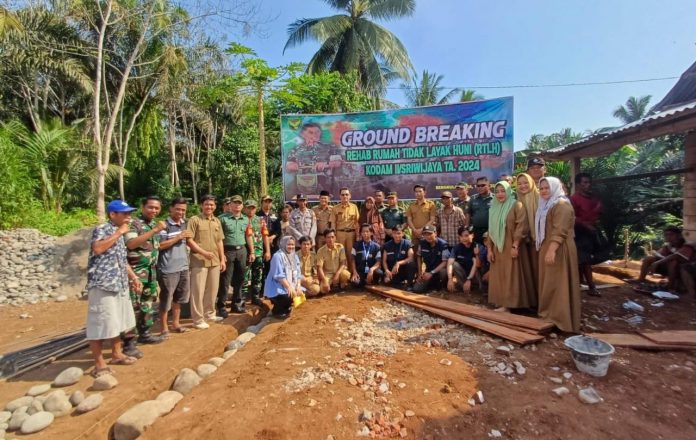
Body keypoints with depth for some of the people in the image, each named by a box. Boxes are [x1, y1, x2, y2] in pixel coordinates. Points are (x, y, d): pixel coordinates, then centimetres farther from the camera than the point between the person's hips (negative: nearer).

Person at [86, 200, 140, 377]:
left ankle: (117, 354, 32)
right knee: (100, 323, -2)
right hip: (102, 285, -9)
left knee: (117, 321, 18)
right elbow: (97, 248, -31)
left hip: (119, 284, 9)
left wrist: (134, 277, 17)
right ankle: (99, 364, 9)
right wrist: (118, 233, -21)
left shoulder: (119, 234, 15)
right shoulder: (101, 229, -10)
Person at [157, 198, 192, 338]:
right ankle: (164, 328, 19)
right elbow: (159, 246, -16)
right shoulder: (165, 225, -12)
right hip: (168, 269, -7)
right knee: (166, 299, 5)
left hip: (183, 267, 7)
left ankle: (175, 323, 33)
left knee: (179, 297, 18)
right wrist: (178, 237, -17)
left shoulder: (185, 224, 9)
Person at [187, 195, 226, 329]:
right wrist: (203, 252, -19)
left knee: (213, 289, 14)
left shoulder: (217, 221, 12)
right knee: (198, 290, 1)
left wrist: (222, 259, 11)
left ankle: (209, 313, 31)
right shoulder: (194, 220, -6)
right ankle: (198, 319, 12)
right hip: (199, 261, -6)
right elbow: (189, 240, -11)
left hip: (215, 261, 6)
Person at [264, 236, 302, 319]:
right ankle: (277, 310, 1)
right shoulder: (278, 256, -15)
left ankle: (285, 309, 18)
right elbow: (279, 276, -21)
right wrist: (289, 288, -25)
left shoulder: (294, 257, 9)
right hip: (276, 288, -8)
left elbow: (297, 274, 6)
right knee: (288, 297, -30)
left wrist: (298, 287, -9)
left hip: (291, 287, 8)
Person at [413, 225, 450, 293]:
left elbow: (445, 262, -22)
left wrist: (431, 273, -28)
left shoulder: (443, 244, -21)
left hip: (440, 269, -3)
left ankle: (440, 284, -3)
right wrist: (420, 274, 3)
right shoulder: (422, 243, -8)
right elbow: (419, 257, 7)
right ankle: (433, 284, 20)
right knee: (416, 289, -11)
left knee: (443, 272, -40)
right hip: (428, 271, 4)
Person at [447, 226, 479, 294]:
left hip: (473, 275, -1)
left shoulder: (477, 247, -16)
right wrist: (450, 279, -40)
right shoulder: (457, 247, -12)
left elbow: (476, 265, -26)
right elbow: (449, 264, -24)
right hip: (462, 274, 2)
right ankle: (464, 287, -19)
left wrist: (469, 280, -43)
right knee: (454, 264, -26)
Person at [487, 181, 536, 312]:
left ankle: (510, 304, 6)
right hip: (498, 249, 6)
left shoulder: (517, 206, -5)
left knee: (512, 277, -1)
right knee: (499, 277, 8)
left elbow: (522, 227, -13)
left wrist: (515, 246, -19)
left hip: (511, 248, -6)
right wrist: (489, 249, 8)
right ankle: (503, 303, 16)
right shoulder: (494, 208, 14)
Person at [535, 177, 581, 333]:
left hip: (558, 250, -10)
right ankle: (550, 313, 21)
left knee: (557, 283, -5)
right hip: (547, 249, 10)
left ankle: (560, 318, 3)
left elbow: (560, 231, -22)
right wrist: (545, 249, 17)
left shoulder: (561, 204, -12)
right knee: (549, 283, 13)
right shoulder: (546, 205, 19)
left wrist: (552, 250, -30)